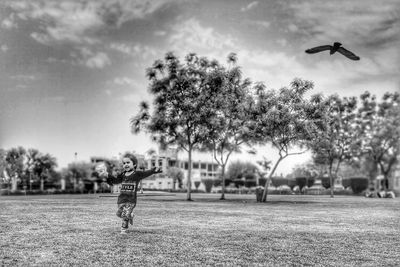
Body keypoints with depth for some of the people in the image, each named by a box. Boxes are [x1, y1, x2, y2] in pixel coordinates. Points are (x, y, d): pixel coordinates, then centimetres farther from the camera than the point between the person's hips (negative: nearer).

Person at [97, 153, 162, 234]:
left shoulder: (137, 174, -3)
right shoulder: (122, 175, 10)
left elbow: (146, 173, -9)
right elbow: (114, 180, 13)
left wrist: (155, 170, -24)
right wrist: (107, 176, -2)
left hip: (131, 199, -5)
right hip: (121, 198, 5)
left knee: (125, 215, -13)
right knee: (119, 213, 10)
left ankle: (123, 229, 3)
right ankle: (130, 216, 37)